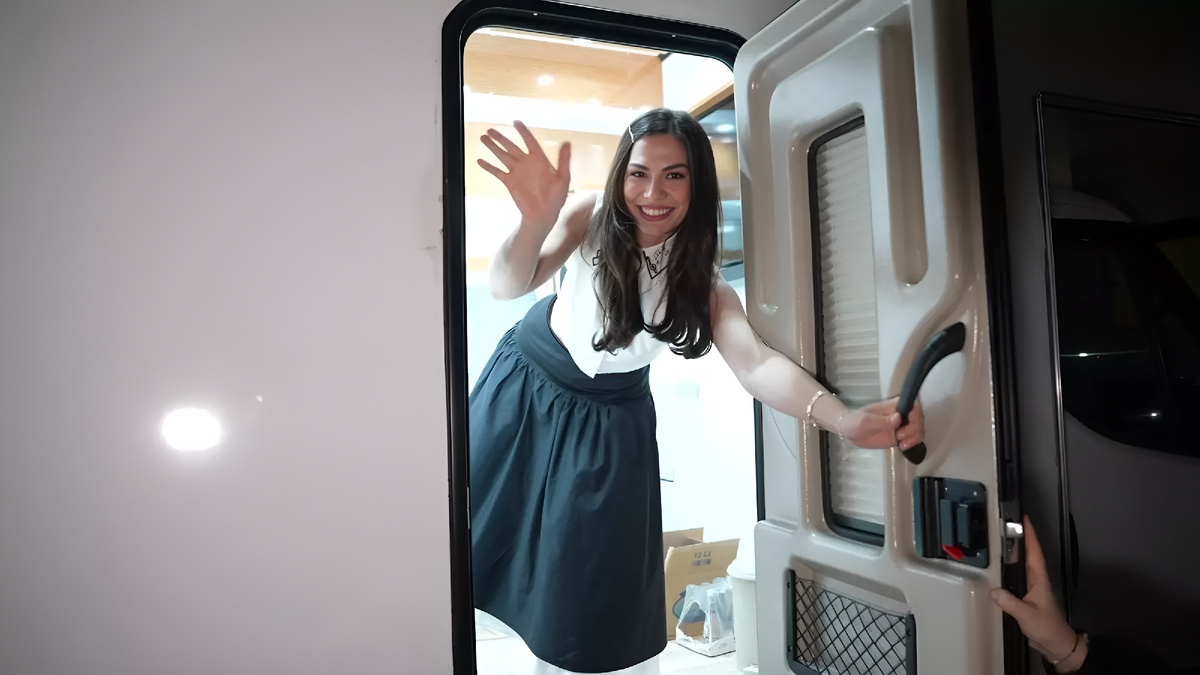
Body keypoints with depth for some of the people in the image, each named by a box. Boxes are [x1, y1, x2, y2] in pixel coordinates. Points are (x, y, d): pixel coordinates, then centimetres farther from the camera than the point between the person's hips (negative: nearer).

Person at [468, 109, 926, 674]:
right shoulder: (591, 217, -19)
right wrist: (536, 220, -52)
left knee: (587, 581, 9)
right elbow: (507, 286, -28)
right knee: (481, 526, 14)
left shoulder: (703, 286, -18)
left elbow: (755, 363, -32)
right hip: (524, 387, 1)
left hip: (609, 423, 0)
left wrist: (844, 419, -51)